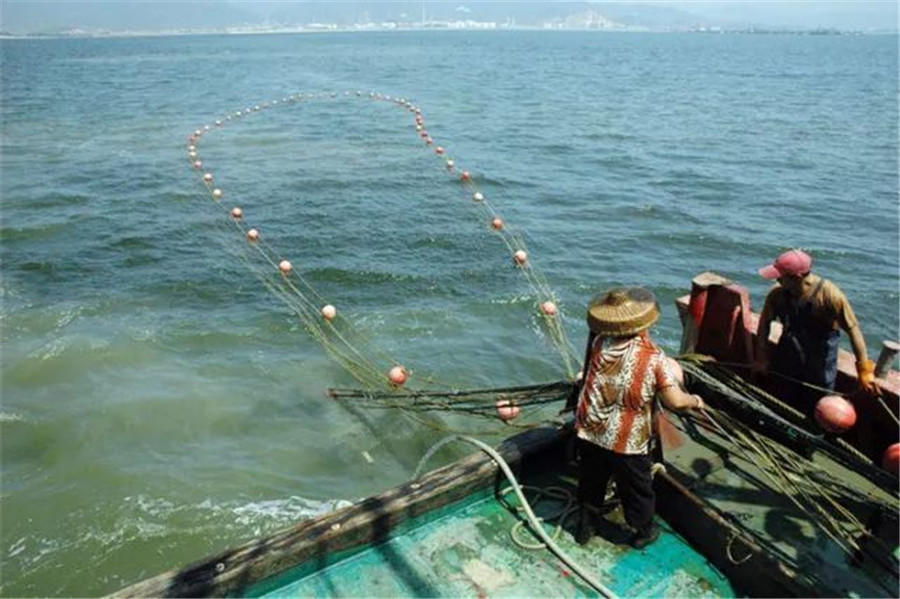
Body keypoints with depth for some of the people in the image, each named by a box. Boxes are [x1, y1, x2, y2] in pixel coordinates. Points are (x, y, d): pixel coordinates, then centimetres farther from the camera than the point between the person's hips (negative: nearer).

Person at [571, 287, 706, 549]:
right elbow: (675, 401, -17)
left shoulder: (598, 344, -10)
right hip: (627, 441, -2)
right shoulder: (654, 357, -18)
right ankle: (644, 532, 43)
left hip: (589, 432, 3)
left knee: (590, 481, 24)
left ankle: (584, 526, 42)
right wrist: (695, 400, 3)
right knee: (637, 488, 22)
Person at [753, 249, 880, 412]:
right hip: (786, 358, 4)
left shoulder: (829, 294, -26)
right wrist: (761, 357, 0)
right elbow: (765, 321, -2)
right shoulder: (778, 293, -16)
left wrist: (864, 370, -23)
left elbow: (853, 329, -23)